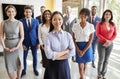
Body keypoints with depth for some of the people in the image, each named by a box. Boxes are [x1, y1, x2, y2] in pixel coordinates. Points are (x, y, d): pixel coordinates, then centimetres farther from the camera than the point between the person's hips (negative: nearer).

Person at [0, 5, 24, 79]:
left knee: (19, 64, 10)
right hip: (7, 47, 1)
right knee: (9, 65, 6)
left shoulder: (19, 23, -6)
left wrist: (17, 47, -15)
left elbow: (22, 37, -6)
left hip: (17, 46, -1)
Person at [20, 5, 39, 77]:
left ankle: (35, 69, 33)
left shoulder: (36, 21, -1)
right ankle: (24, 70, 30)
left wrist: (38, 43, -3)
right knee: (24, 57, 9)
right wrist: (22, 43, -8)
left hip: (34, 42, 1)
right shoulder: (21, 21, -5)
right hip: (25, 42, -1)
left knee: (35, 56, 13)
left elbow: (38, 32, 1)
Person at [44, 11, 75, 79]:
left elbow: (72, 52, -9)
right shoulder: (49, 36, -10)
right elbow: (49, 55, -18)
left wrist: (55, 56, -14)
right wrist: (66, 51, -13)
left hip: (64, 65, 2)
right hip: (52, 66, -1)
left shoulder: (68, 35, -4)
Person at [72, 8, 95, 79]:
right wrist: (78, 49, -10)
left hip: (87, 47, 0)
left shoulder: (91, 26, -7)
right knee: (80, 65, 3)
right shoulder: (75, 25, -3)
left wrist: (83, 51, -11)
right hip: (78, 47, 0)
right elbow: (73, 39, 0)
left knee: (85, 63, 15)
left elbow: (90, 40, -7)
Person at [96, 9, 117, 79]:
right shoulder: (100, 24, -5)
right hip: (101, 44, -3)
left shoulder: (113, 24, 5)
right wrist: (106, 40, -16)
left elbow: (115, 34, 6)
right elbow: (98, 34, -9)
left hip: (110, 44, 3)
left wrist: (110, 41, -10)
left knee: (106, 60, 8)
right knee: (101, 60, 0)